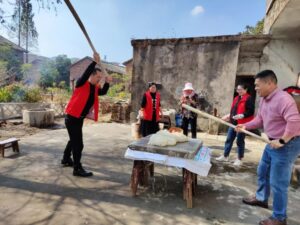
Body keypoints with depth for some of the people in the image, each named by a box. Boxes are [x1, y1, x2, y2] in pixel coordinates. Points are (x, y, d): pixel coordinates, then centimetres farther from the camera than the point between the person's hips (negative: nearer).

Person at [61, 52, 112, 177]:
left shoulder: (95, 87, 9)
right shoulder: (82, 84, -13)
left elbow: (103, 92, 9)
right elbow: (86, 73, -30)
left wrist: (107, 83, -6)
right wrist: (95, 62, -31)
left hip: (80, 118, 9)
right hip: (72, 118, -9)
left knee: (73, 140, 23)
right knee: (78, 144, -8)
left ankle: (66, 160, 42)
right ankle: (77, 169, 1)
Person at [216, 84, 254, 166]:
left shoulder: (249, 99, -10)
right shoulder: (236, 98, 17)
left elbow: (251, 111, -17)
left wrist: (242, 115, -29)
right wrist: (229, 115, 13)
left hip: (242, 124, -8)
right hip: (233, 122, 8)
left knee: (240, 141, 3)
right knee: (229, 139, 12)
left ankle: (239, 159, 17)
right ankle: (225, 156, 23)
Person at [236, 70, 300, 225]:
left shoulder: (283, 98, -25)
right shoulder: (264, 99, 6)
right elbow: (260, 119, 14)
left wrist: (282, 141, -29)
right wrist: (245, 126, 3)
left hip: (287, 145, -10)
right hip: (273, 143, 10)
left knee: (277, 183, 1)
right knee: (262, 172, 23)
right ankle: (261, 198, 45)